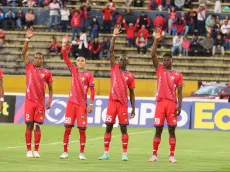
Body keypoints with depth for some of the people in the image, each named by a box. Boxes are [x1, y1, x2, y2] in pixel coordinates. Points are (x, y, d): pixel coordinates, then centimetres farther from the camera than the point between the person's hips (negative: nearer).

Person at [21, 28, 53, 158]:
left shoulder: (47, 73, 4)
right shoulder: (29, 67, 5)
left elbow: (50, 88, 11)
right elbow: (24, 52, -4)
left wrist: (50, 101, 0)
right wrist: (27, 39, -13)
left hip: (41, 103, 0)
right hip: (29, 101, 0)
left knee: (37, 126, 0)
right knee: (29, 126, -1)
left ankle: (36, 150, 4)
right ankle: (29, 150, 2)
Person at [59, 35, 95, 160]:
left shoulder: (89, 75, 0)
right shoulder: (73, 70, 8)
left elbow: (92, 90, -3)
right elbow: (65, 57, 1)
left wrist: (91, 104, -9)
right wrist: (64, 45, -10)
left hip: (82, 104, -2)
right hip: (71, 102, 2)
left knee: (82, 129, -2)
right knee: (67, 128, 0)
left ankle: (81, 153, 6)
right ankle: (65, 152, 6)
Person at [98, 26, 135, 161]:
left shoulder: (130, 76, 6)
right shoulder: (114, 68, 7)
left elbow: (132, 93, 8)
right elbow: (111, 51, 1)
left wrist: (133, 108, 3)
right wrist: (114, 36, -5)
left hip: (123, 103, -1)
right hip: (112, 101, 1)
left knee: (123, 128, -1)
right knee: (109, 127, 1)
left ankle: (124, 153, 2)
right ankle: (106, 153, 5)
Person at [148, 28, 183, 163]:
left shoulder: (178, 75, 6)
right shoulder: (159, 69, 9)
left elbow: (179, 92, 5)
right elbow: (153, 55, 0)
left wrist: (179, 105, -5)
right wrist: (156, 40, -5)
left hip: (172, 103, -1)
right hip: (160, 102, 1)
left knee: (172, 129, -1)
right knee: (158, 129, 1)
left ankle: (172, 156, 2)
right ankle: (155, 155, 4)